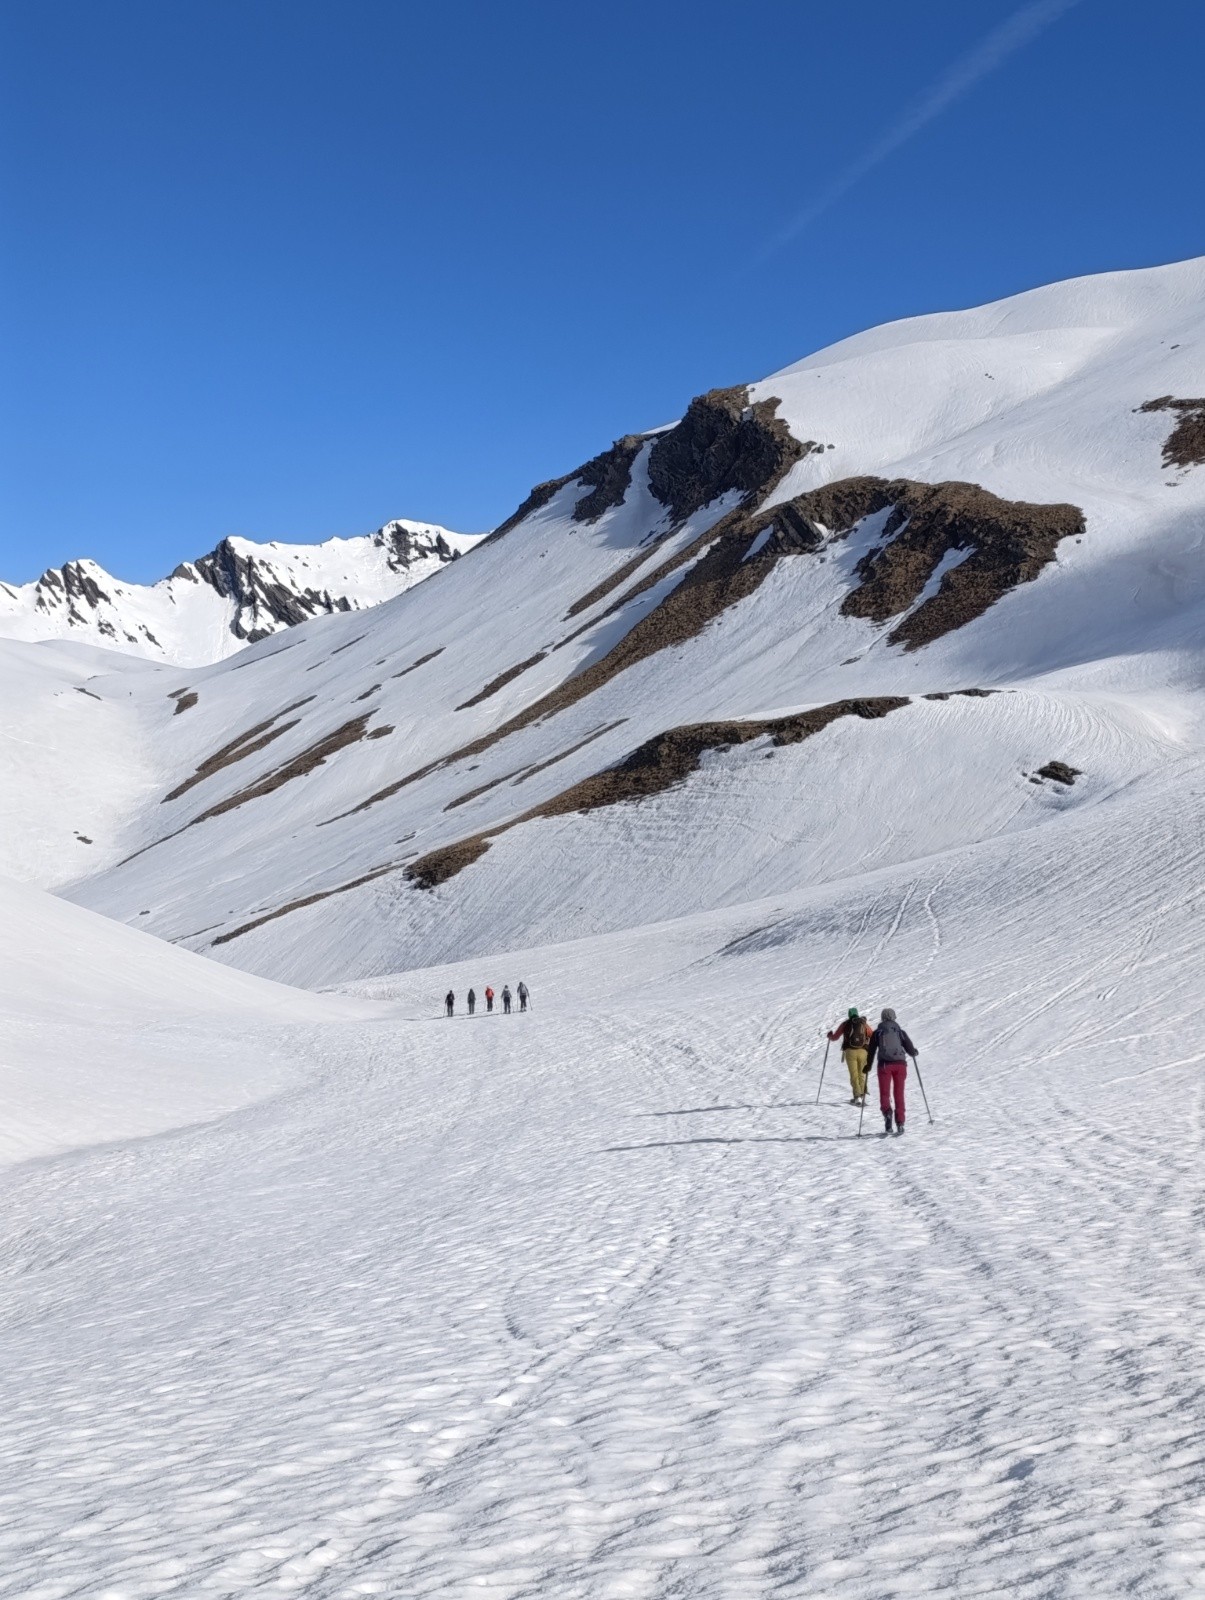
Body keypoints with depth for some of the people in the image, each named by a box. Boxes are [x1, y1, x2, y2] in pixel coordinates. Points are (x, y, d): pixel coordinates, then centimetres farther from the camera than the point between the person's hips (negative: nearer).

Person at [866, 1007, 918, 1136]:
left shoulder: (877, 1033, 8)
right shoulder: (900, 1031, 10)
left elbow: (871, 1051, 7)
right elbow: (910, 1049, 8)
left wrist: (868, 1066, 18)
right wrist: (915, 1053, 31)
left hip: (885, 1064, -1)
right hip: (900, 1064, 1)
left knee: (884, 1093, 0)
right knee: (899, 1094, 8)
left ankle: (887, 1112, -30)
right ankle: (900, 1124, 7)